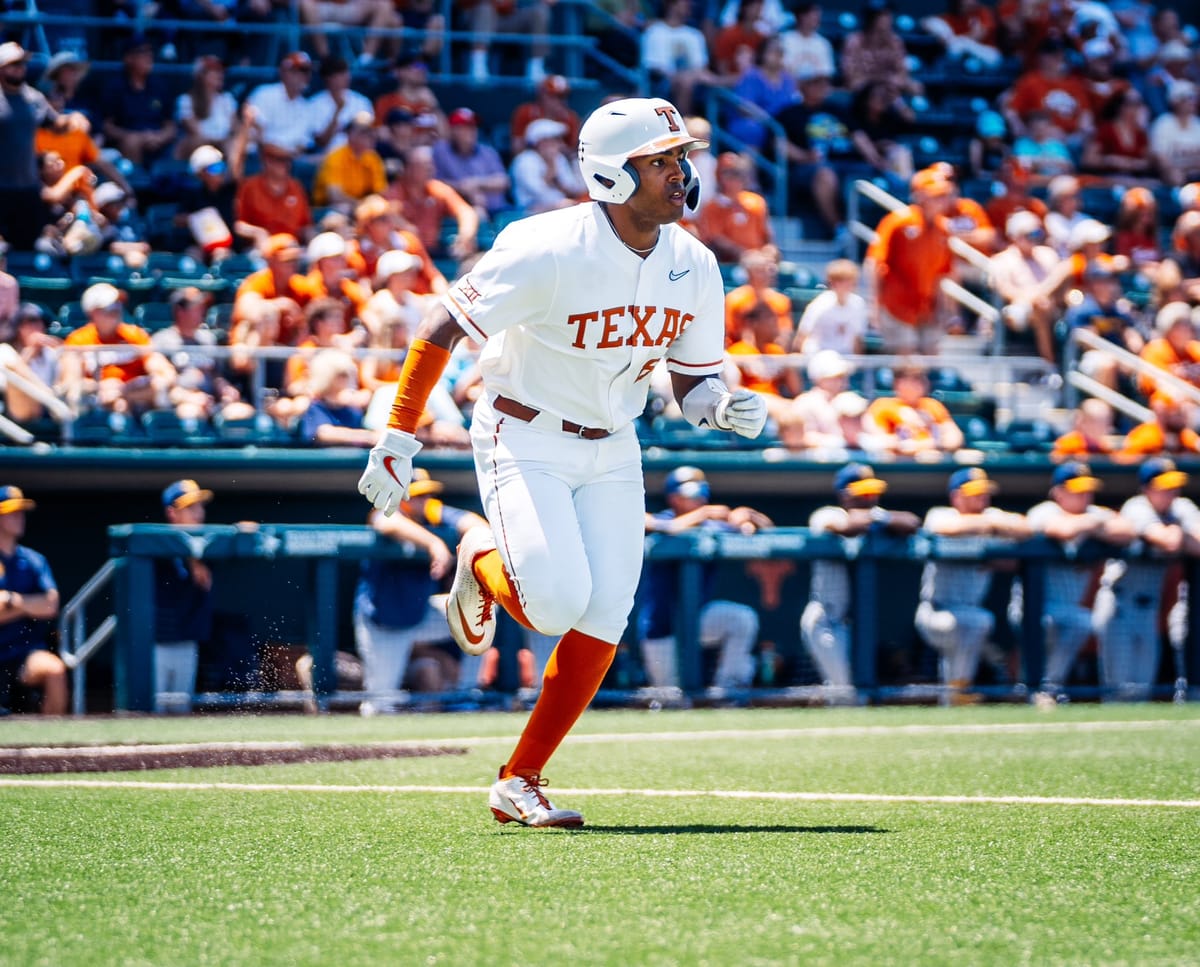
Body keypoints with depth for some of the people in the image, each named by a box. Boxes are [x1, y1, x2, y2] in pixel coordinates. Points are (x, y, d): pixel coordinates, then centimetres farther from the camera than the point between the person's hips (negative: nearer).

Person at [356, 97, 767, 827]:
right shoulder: (550, 252, -22)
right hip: (525, 441, -6)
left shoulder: (694, 267, -4)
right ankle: (482, 562, 15)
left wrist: (728, 407, -17)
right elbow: (442, 328, -16)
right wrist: (400, 437, -17)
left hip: (611, 455, 6)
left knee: (601, 622, -3)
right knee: (557, 600, -21)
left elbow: (693, 383, 7)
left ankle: (519, 783, 9)